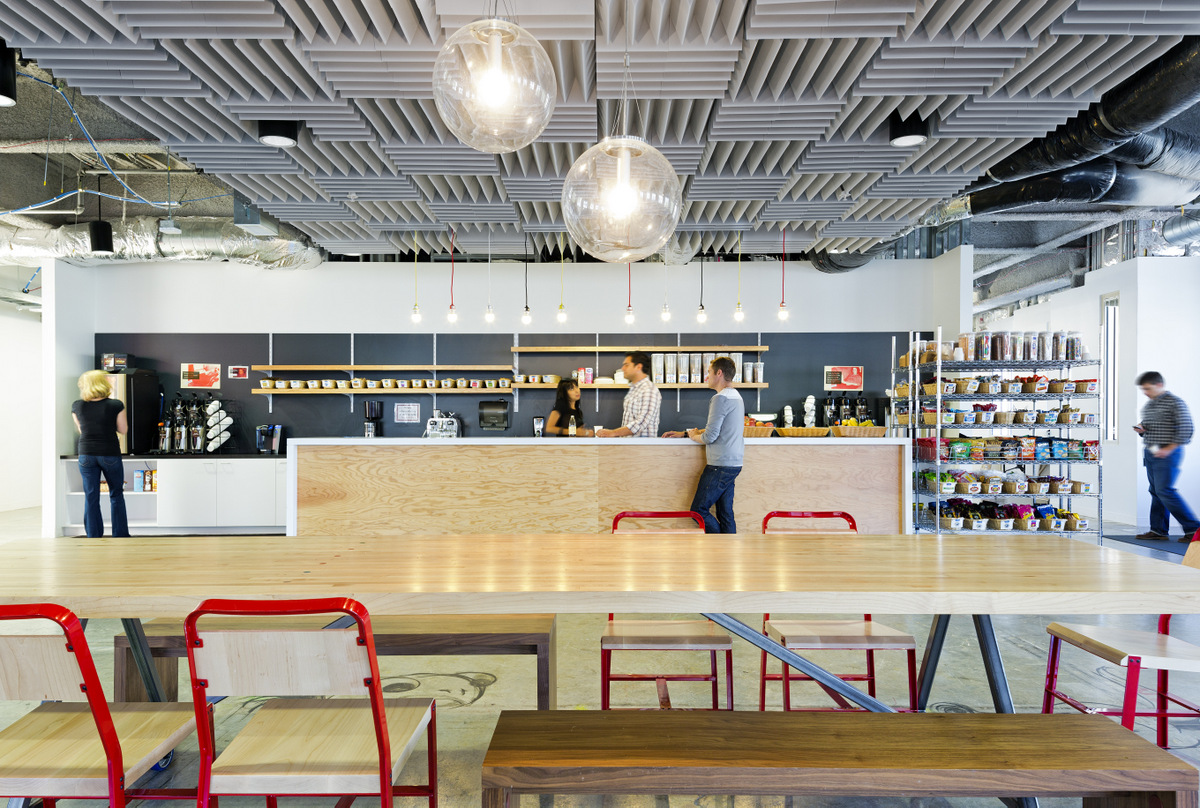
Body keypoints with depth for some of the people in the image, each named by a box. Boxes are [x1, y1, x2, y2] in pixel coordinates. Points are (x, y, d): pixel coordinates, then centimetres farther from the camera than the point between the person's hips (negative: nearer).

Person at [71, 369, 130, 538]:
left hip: (86, 455, 2)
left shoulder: (77, 406, -2)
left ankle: (93, 537, 11)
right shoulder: (116, 405, -11)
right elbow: (123, 429, -2)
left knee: (91, 497, 7)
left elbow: (81, 430, 10)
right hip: (110, 454, -2)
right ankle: (120, 536, 14)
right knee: (116, 495, 11)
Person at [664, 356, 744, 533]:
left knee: (698, 509, -2)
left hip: (720, 465, -10)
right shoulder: (735, 396, 17)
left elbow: (710, 436, -19)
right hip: (733, 464, 10)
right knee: (725, 513, 11)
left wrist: (692, 435, 2)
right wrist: (683, 434, 21)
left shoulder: (720, 399, -15)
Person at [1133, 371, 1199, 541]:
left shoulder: (1175, 402, -8)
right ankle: (1158, 530, 12)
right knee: (1155, 492, 8)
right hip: (1150, 453, 8)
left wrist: (1168, 449, -17)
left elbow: (1186, 429, -13)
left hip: (1168, 453, -8)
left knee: (1165, 491, -12)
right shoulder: (1149, 405, 16)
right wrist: (1141, 429, 4)